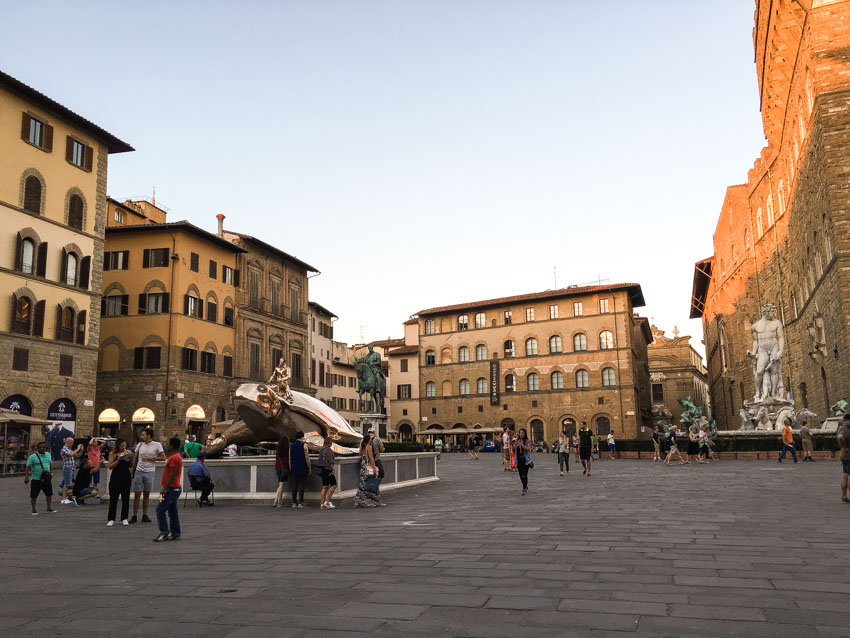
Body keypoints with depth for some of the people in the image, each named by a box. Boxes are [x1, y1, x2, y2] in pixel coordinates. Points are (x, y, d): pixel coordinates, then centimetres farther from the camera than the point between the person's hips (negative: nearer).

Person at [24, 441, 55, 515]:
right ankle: (34, 510, 14)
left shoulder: (48, 455, 9)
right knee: (34, 496, 1)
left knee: (49, 494, 10)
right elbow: (28, 467, -11)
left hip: (46, 479, 5)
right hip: (36, 479, -5)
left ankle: (49, 508, 22)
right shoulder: (33, 456, -8)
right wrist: (26, 477, -20)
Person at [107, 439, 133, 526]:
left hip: (126, 477, 2)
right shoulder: (113, 454, 0)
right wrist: (118, 460, -18)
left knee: (125, 498, 5)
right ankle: (111, 519, 7)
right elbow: (110, 466, -7)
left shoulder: (128, 452, 7)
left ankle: (124, 518, 13)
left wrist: (130, 458, -11)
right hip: (116, 477, -2)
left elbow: (131, 466, 6)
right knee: (113, 498, 0)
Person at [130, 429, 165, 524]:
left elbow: (163, 457, -4)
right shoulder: (139, 445, 7)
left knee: (146, 494, 7)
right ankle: (134, 516, 7)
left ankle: (144, 515, 15)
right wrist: (132, 471, 10)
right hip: (138, 471, 2)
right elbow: (135, 458, 13)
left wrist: (151, 458, -12)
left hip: (149, 472, -2)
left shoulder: (157, 445, -2)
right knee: (137, 494, 1)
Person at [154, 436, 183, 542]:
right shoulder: (177, 456, 17)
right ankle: (175, 534, 13)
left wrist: (165, 487, -23)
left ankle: (164, 532, -10)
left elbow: (173, 474, -22)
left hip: (171, 488, -10)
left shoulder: (174, 458, -15)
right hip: (176, 488, 10)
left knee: (160, 509, -8)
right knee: (173, 511, 11)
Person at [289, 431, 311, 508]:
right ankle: (301, 502, -5)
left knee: (294, 486, 7)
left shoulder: (291, 446, 9)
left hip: (294, 469, 5)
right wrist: (309, 468, -1)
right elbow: (307, 457, -9)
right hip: (303, 469, -4)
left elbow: (290, 459, 10)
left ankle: (294, 502, 7)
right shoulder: (304, 445, -6)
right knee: (301, 485, -3)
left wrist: (290, 469, 16)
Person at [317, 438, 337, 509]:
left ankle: (322, 504, 7)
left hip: (322, 470, 8)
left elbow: (319, 461, 16)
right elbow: (330, 461, -16)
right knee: (333, 485, -3)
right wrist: (332, 469, -13)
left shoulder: (321, 450, 12)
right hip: (328, 470, -8)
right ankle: (327, 501, -9)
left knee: (324, 487, 9)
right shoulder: (329, 450, -11)